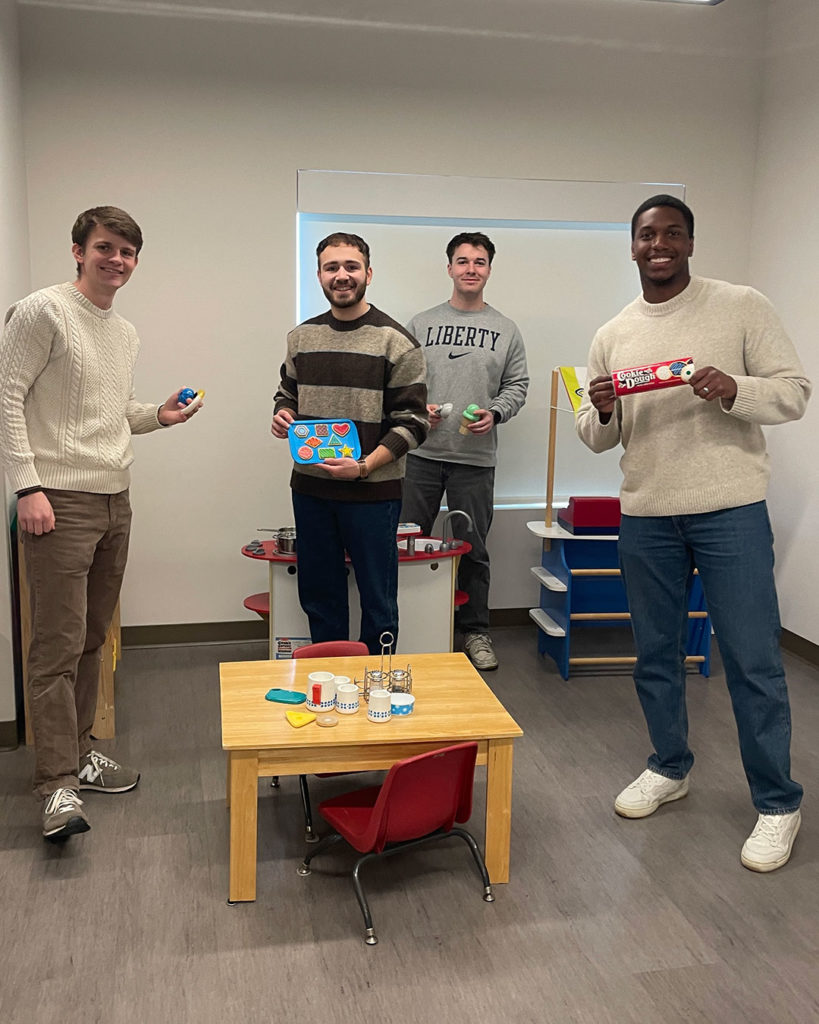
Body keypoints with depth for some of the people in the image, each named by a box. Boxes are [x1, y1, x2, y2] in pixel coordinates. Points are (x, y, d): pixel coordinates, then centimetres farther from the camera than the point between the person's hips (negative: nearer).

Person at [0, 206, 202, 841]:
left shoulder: (127, 333, 17)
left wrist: (158, 415, 6)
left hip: (115, 503, 8)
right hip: (61, 502, -8)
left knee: (92, 640, 14)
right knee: (58, 645, -7)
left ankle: (78, 751, 26)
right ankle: (58, 786, 0)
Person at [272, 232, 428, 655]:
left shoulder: (395, 342, -6)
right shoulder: (301, 337, 9)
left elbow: (412, 421, -9)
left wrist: (364, 466, -19)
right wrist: (282, 415, -1)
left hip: (373, 491, -5)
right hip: (309, 488, 5)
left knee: (377, 598, 5)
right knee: (318, 593, 15)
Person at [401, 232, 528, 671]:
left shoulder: (505, 330, 8)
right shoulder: (421, 323, 8)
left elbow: (516, 385, 8)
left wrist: (495, 413, -10)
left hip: (476, 458, 0)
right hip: (421, 454, 1)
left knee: (473, 549, 7)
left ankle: (475, 632, 20)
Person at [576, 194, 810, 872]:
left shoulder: (742, 307, -1)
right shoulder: (613, 337, 10)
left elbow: (794, 391, -3)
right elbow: (598, 437, 12)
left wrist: (734, 390, -22)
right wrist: (602, 414, -11)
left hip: (730, 509, -4)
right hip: (646, 515, 4)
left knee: (753, 660, -1)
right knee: (656, 653, 14)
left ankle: (778, 803, 14)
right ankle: (671, 767, 34)